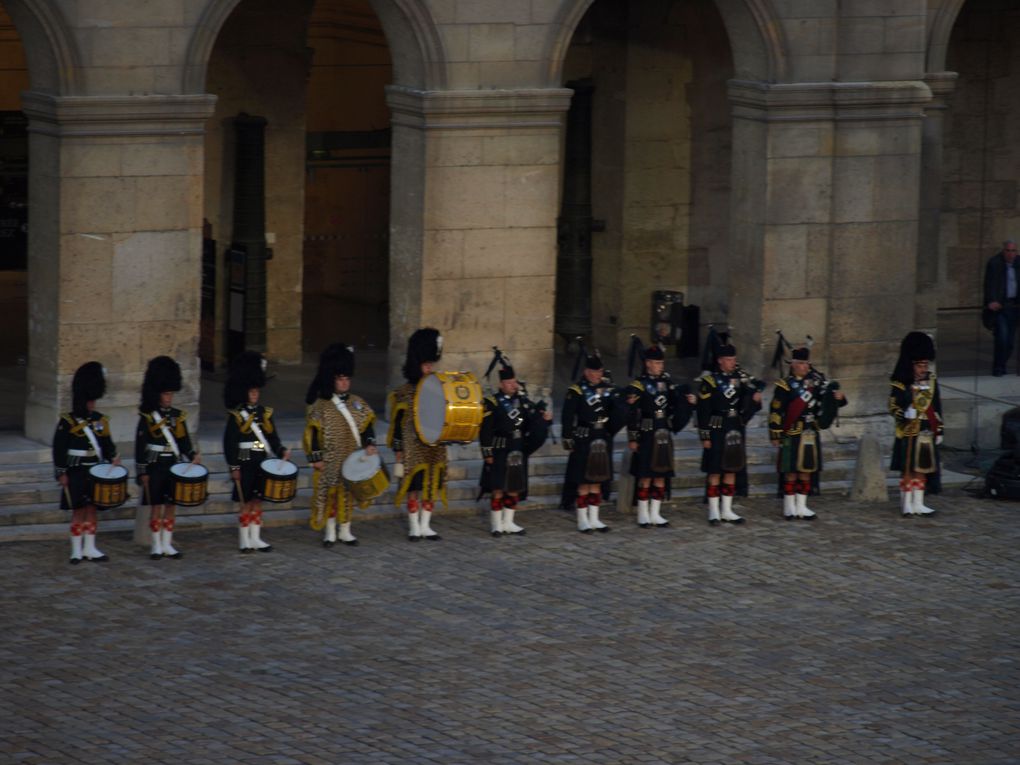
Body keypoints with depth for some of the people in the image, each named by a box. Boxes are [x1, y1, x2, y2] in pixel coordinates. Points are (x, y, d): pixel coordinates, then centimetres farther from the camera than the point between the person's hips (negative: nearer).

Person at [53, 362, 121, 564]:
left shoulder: (100, 420, 6)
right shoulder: (67, 422, -9)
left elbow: (106, 442, 14)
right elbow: (59, 448, -9)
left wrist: (113, 457, -5)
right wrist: (61, 474, -11)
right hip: (76, 473, -5)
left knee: (92, 509, 9)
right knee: (78, 511, -1)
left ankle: (90, 548, 17)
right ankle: (77, 551, 6)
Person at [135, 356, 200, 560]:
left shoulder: (178, 416, 8)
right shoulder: (147, 418, -4)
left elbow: (184, 442, 9)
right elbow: (140, 446, -5)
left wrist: (193, 456, -9)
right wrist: (142, 472, -8)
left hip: (174, 467, 4)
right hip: (155, 468, -4)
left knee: (171, 506, 6)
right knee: (156, 506, 0)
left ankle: (167, 544, 13)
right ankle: (157, 545, 6)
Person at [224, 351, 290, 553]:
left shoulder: (265, 413, 9)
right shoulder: (236, 415, -8)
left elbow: (272, 436, 11)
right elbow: (229, 443, -10)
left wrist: (281, 451, -6)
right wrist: (233, 467, -15)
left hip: (262, 463, 5)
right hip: (245, 464, -5)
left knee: (257, 501, 10)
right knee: (245, 503, -1)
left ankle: (256, 538, 17)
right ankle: (244, 540, 6)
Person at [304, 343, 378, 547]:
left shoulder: (357, 403, 6)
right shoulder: (321, 406, -6)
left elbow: (367, 425, 6)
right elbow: (313, 433, -7)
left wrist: (369, 444, -10)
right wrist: (315, 458, -10)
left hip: (352, 458, 3)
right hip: (330, 460, -3)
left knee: (349, 493, 8)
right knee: (329, 493, 2)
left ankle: (345, 531, 19)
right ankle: (330, 532, 12)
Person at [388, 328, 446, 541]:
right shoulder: (405, 393, -7)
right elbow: (397, 423, -7)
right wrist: (398, 452, -9)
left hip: (434, 449, 5)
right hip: (414, 450, -5)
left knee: (432, 487, 8)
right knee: (414, 488, -1)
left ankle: (425, 526, 17)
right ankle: (414, 527, 8)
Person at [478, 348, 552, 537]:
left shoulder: (522, 400, 9)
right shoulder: (492, 403, -7)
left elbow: (532, 424, 11)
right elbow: (485, 431, -9)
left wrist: (543, 417, -9)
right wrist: (488, 454, -12)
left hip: (518, 452, 5)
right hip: (500, 452, -5)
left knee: (514, 489, 10)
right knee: (498, 490, -3)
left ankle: (508, 522, 20)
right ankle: (497, 524, 5)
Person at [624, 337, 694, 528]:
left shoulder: (667, 382, 9)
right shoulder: (639, 385, -9)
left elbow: (675, 405, 15)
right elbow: (632, 414, -11)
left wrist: (688, 401, -6)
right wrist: (632, 439, -14)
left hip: (664, 436, 6)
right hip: (647, 436, -6)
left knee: (661, 476, 8)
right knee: (645, 476, -1)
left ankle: (655, 514, 16)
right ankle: (643, 515, 8)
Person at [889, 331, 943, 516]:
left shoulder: (931, 380, 6)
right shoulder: (901, 383, -10)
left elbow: (937, 407, 11)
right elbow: (893, 405, -8)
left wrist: (939, 430, 10)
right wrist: (904, 414, -28)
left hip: (927, 433, 5)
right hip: (909, 433, -5)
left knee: (922, 469, 10)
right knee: (908, 469, 1)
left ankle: (918, 503, 17)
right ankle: (907, 504, 9)